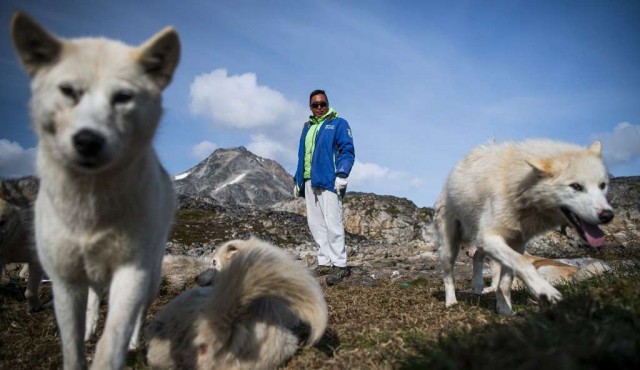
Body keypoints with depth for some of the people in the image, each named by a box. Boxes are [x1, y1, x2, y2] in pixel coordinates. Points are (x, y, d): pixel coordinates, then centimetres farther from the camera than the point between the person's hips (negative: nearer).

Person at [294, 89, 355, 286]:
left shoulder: (338, 123, 3)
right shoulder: (307, 127, 23)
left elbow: (347, 151, -6)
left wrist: (342, 174, -18)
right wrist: (298, 180, 21)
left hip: (328, 181, -7)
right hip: (309, 182, 7)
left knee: (332, 223, -10)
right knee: (315, 223, 7)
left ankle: (340, 264, -5)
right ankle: (325, 262, 14)